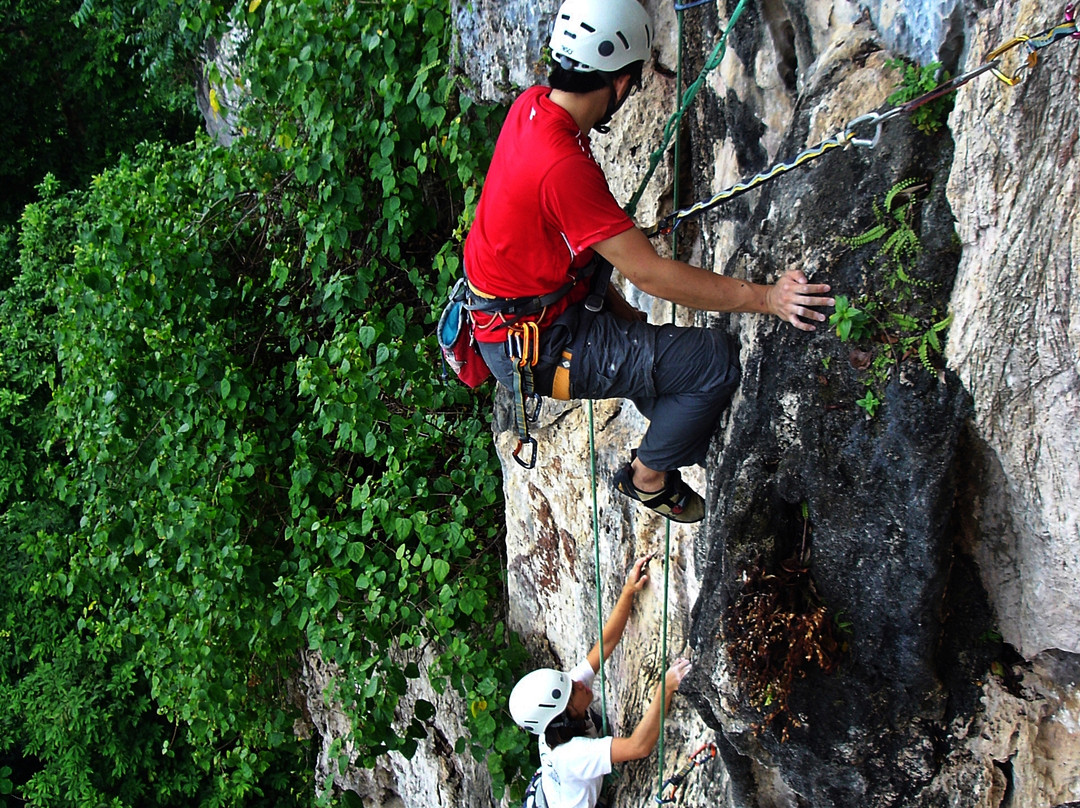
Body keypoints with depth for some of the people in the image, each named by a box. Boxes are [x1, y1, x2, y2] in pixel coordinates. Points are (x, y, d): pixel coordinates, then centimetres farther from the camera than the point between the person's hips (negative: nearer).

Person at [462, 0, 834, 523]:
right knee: (715, 361, -12)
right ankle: (648, 477, 10)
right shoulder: (562, 166, -31)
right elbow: (649, 275, -28)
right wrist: (764, 298, -23)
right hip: (536, 347, -10)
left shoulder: (532, 104, -5)